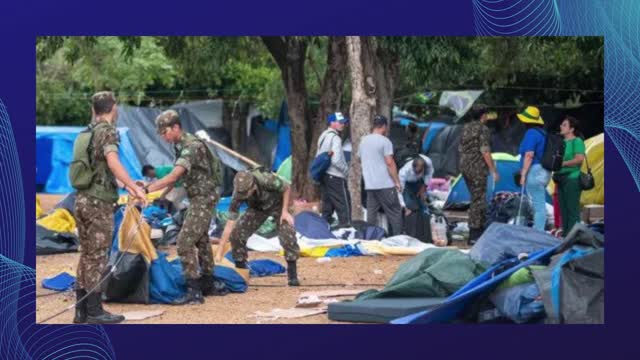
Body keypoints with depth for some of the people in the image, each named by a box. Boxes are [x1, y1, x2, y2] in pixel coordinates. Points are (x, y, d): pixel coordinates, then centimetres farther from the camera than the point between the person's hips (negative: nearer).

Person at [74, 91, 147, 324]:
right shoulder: (107, 131, -10)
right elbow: (113, 163, -27)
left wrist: (125, 185, 31)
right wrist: (135, 188, -25)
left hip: (82, 199, 8)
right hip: (99, 202, -8)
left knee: (87, 255, 12)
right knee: (97, 257, -4)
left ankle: (81, 310, 14)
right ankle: (94, 312, -1)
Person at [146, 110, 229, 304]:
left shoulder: (192, 146, -24)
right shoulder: (180, 145, 7)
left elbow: (174, 176, -34)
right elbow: (178, 175, 17)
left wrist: (147, 189, -38)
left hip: (203, 198, -10)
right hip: (197, 198, 10)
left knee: (185, 241, -15)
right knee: (201, 240, 19)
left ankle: (194, 291, -14)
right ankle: (211, 284, 31)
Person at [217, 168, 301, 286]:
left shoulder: (267, 180, -42)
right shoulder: (238, 195, -32)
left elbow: (287, 188, -19)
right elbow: (230, 223, -29)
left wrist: (285, 212, -22)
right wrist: (219, 252, -32)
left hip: (277, 204, -2)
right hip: (257, 208, 3)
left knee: (288, 236, -23)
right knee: (236, 234, -14)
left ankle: (292, 275, -8)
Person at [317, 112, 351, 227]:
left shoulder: (323, 136, 15)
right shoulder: (335, 138, -15)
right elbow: (336, 160, -22)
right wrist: (346, 170, -8)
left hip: (324, 176, 9)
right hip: (336, 178, -9)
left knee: (327, 208, 14)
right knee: (344, 207, -8)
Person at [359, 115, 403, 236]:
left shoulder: (363, 141, 12)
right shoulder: (384, 141, -10)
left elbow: (360, 159, 20)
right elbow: (390, 163, -13)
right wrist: (397, 181, -8)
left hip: (369, 185, 7)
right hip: (385, 185, -6)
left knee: (371, 214, 7)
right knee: (395, 213, -1)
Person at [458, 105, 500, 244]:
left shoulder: (466, 128, 12)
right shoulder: (483, 129, -12)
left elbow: (460, 149, 16)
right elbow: (485, 152, -17)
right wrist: (494, 171, -14)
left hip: (464, 166, 8)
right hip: (478, 168, -8)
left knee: (478, 198, 18)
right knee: (477, 200, -5)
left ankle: (481, 229, 24)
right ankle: (474, 235, -6)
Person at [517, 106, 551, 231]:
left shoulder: (531, 133, -13)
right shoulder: (542, 133, 16)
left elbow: (529, 155, -20)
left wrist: (523, 174, -18)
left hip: (534, 171, -10)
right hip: (544, 172, 10)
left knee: (538, 203, -9)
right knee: (539, 203, 13)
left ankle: (538, 232, -8)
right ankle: (538, 231, 18)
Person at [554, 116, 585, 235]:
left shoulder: (577, 141, -5)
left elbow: (579, 159, -17)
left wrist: (562, 163, -17)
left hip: (572, 178, -8)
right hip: (561, 179, 8)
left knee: (572, 209, -9)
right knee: (563, 210, 8)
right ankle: (565, 234, 12)